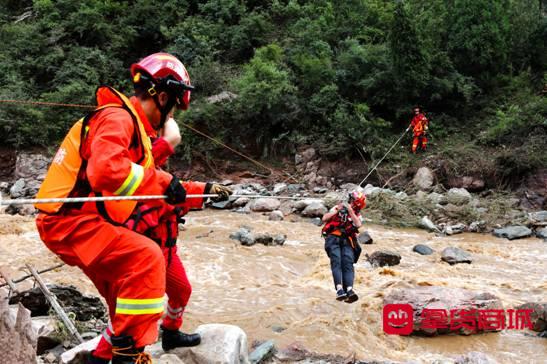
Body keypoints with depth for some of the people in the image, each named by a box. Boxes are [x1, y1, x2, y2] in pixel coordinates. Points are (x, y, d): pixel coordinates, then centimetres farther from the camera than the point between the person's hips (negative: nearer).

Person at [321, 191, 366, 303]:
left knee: (348, 263, -22)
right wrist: (337, 210, 3)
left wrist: (350, 211, -5)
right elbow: (324, 219, 10)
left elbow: (358, 225, -3)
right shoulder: (338, 207, 20)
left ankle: (349, 290, -41)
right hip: (333, 238, -1)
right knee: (336, 261, -23)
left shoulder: (357, 215, 21)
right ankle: (339, 289, -40)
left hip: (347, 241, 1)